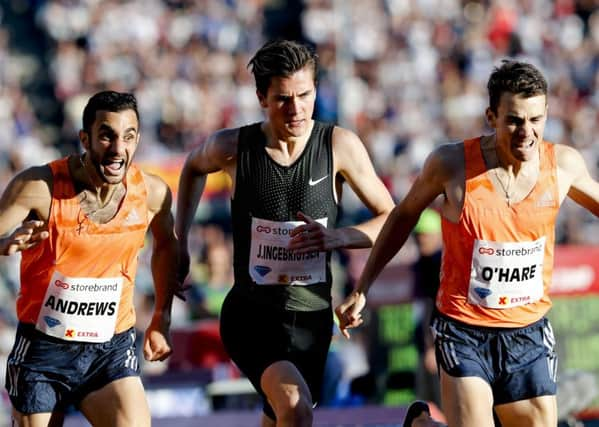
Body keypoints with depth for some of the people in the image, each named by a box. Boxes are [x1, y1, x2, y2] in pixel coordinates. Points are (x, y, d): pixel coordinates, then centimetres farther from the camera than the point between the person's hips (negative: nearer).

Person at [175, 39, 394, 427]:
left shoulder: (340, 146, -7)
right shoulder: (233, 147, -6)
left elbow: (391, 219, 0)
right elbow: (194, 168, 19)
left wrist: (339, 237, -18)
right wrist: (180, 241, 17)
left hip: (312, 317, 2)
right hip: (251, 314, -2)